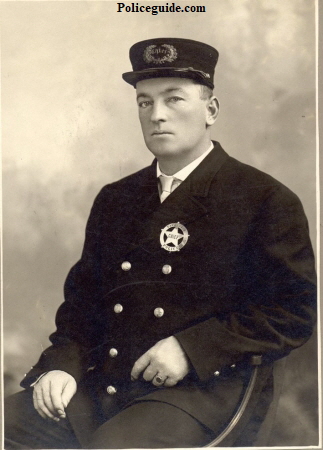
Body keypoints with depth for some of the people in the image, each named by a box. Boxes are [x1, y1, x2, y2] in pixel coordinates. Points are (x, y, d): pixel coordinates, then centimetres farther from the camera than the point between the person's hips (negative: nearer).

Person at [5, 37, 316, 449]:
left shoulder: (267, 201, -1)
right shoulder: (113, 200, 16)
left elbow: (297, 310, -6)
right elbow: (82, 298, 18)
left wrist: (192, 349, -15)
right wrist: (62, 364, -2)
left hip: (207, 389, -5)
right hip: (100, 383, 5)